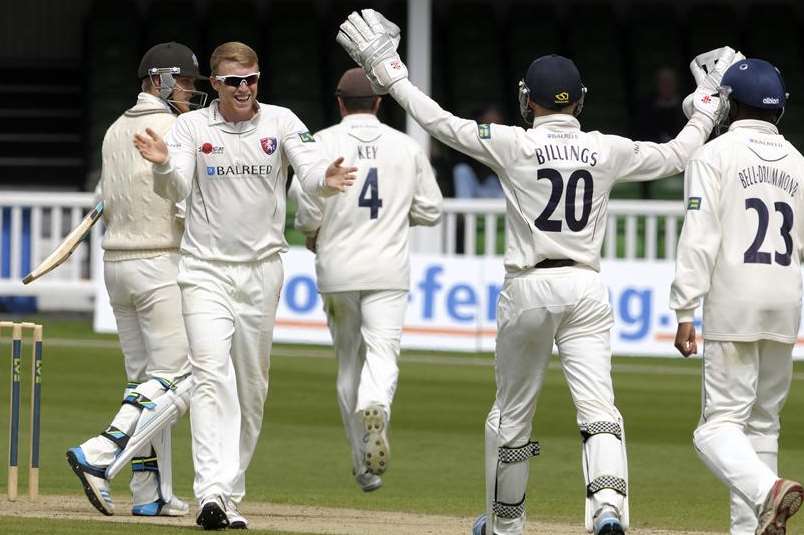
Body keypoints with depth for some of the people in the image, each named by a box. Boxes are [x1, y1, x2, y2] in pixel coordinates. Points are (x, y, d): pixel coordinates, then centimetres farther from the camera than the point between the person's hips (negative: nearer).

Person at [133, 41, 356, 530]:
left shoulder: (281, 123, -1)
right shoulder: (191, 127, -3)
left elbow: (311, 169, -15)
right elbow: (175, 191, -14)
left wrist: (327, 180, -39)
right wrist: (163, 164, -36)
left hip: (262, 271, 2)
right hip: (206, 270, -2)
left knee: (252, 384, 8)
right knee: (212, 374, -17)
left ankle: (232, 494, 19)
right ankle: (212, 493, -28)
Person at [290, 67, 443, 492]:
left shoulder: (322, 143, -2)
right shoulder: (407, 147, 4)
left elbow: (308, 211, -10)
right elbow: (430, 211, 7)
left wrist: (311, 234, 12)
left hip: (337, 268, 0)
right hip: (388, 271, 0)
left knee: (349, 362, 12)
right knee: (382, 353, -8)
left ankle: (365, 465, 16)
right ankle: (375, 411, -42)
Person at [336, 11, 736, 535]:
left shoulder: (515, 146, -5)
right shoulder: (607, 151, 3)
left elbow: (441, 122, -5)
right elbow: (675, 155, 16)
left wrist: (389, 71, 4)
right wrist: (708, 102, 30)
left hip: (529, 289, -2)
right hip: (587, 290, 2)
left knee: (512, 412, 14)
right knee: (598, 408, -6)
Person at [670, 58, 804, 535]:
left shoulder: (715, 155, -5)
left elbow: (700, 238, -11)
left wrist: (685, 312, -11)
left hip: (733, 302, -5)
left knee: (721, 423, -9)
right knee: (763, 422, 14)